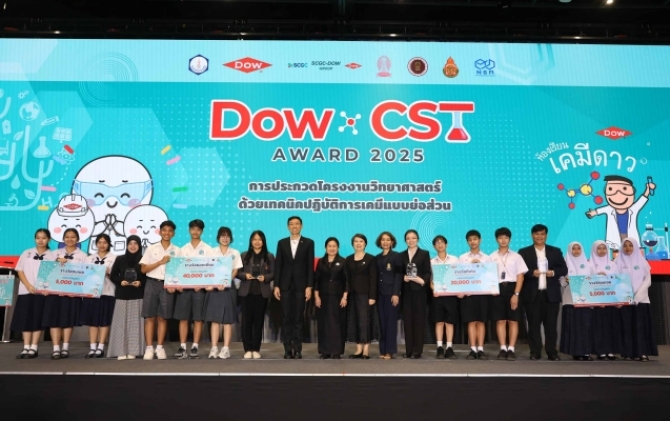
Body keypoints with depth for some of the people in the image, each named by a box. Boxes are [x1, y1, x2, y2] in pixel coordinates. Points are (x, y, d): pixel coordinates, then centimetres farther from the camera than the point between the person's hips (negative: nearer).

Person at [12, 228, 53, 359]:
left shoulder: (52, 256, 4)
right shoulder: (27, 253, 9)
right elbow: (20, 271, 4)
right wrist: (28, 286, -9)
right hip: (26, 291, 2)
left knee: (38, 320, -1)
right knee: (25, 319, 1)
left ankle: (34, 348, 3)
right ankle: (26, 348, 6)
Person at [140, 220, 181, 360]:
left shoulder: (177, 251, 7)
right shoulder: (151, 248, 6)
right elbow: (143, 269, 1)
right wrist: (161, 262, -10)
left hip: (167, 285, 0)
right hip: (152, 284, 0)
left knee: (163, 317, 4)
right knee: (149, 317, -1)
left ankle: (160, 348, 11)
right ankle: (149, 348, 4)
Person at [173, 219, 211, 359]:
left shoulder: (207, 249, 3)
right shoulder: (183, 249, 12)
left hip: (200, 287, -2)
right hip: (184, 287, 3)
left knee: (198, 318, 0)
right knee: (183, 318, 2)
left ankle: (195, 347, 5)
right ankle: (182, 347, 7)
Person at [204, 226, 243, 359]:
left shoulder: (235, 253, 8)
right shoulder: (211, 252, 9)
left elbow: (235, 271, 2)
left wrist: (225, 283, -14)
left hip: (228, 287, 0)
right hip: (214, 286, 0)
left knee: (228, 319, 0)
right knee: (215, 319, -1)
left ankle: (226, 348, 3)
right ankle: (214, 348, 1)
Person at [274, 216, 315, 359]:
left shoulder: (308, 243, 3)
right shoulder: (282, 243, 9)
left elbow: (310, 266, -1)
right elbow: (278, 265, 6)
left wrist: (309, 286, -8)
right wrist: (276, 285, -1)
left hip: (301, 285, -2)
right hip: (285, 285, 2)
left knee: (299, 318, 2)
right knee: (286, 318, 2)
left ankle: (297, 349, 7)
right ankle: (288, 349, 8)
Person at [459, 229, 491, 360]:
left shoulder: (486, 258, 6)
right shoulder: (462, 258, 6)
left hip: (483, 292, 0)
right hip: (467, 292, 0)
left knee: (481, 321, 4)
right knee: (471, 322, 1)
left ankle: (480, 349, 7)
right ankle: (473, 350, 4)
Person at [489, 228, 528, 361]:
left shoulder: (516, 256, 4)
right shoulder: (492, 257, 7)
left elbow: (520, 276, 0)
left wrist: (516, 294, -8)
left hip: (512, 288, 0)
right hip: (498, 289, 1)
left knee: (513, 320, 1)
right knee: (500, 320, 2)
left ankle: (511, 349, 6)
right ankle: (503, 348, 8)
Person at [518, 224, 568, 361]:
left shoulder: (556, 251, 12)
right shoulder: (524, 252, 6)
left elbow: (564, 269, 7)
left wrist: (554, 272, -12)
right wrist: (532, 272, -19)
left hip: (551, 294, 2)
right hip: (532, 294, -1)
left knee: (551, 324, 5)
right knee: (534, 324, 2)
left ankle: (552, 352, 13)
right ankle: (535, 352, 8)